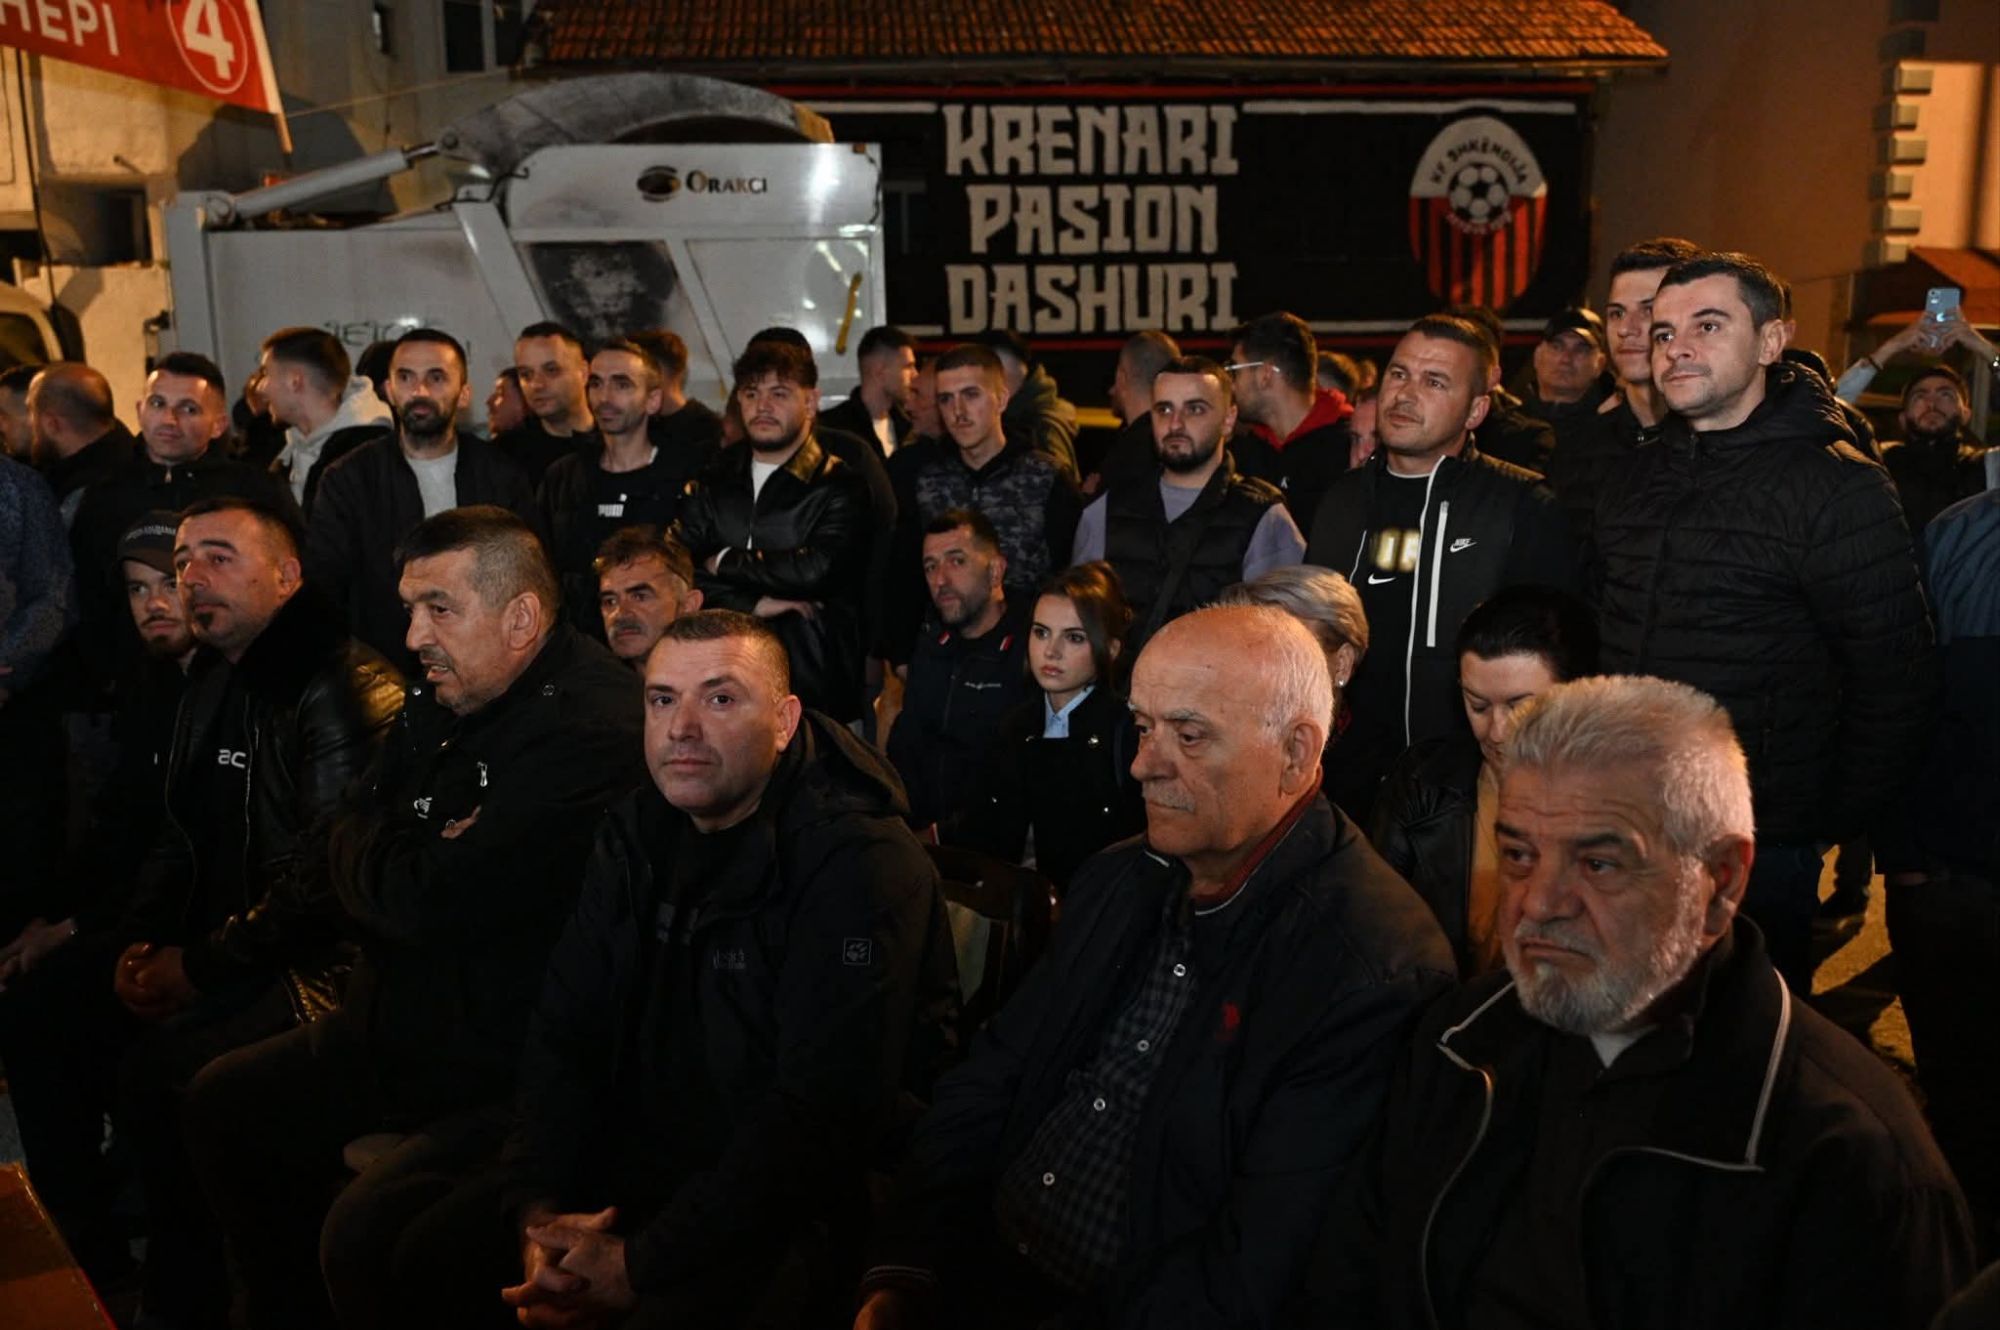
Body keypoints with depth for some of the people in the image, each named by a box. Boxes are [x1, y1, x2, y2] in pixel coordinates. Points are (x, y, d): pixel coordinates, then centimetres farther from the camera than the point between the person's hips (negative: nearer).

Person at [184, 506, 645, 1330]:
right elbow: (341, 852, 11)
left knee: (367, 1231, -27)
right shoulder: (442, 702, 5)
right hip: (409, 1023, 10)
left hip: (521, 1071, -10)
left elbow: (429, 902, -26)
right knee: (224, 1103, 19)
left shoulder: (590, 730, -25)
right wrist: (417, 864, -10)